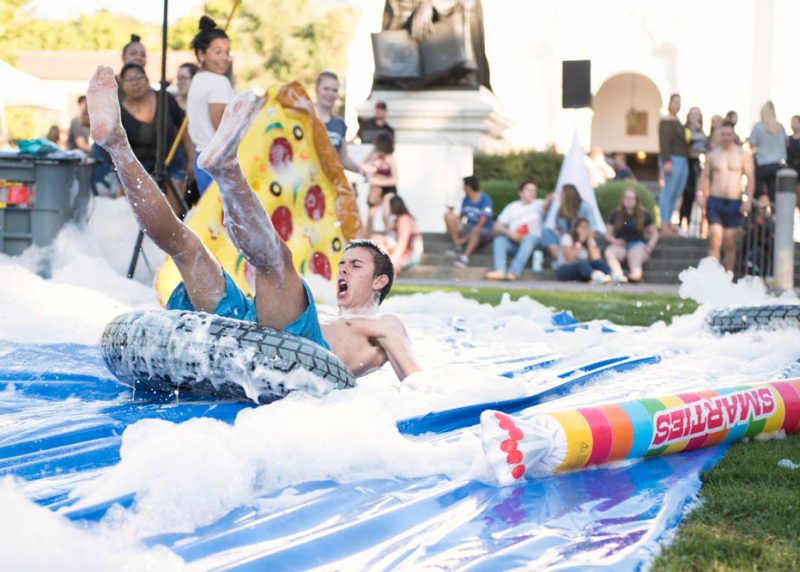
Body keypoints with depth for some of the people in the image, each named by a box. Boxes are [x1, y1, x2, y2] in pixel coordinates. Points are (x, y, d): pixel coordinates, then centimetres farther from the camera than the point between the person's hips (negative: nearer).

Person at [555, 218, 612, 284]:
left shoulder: (590, 240, 8)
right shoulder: (567, 237, -6)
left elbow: (596, 257, -10)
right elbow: (570, 258, -20)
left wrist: (590, 239, -11)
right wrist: (580, 242, -20)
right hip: (565, 271, -5)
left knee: (598, 261, -22)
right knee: (582, 263, -36)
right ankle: (596, 276, -68)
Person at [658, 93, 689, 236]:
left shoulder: (678, 121, 21)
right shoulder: (666, 122, -8)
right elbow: (664, 143, -16)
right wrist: (666, 161, -24)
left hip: (683, 160, 9)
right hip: (673, 160, -9)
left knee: (676, 193, 9)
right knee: (668, 193, -9)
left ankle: (668, 223, 13)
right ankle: (664, 225, -10)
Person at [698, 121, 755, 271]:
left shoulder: (743, 155, 3)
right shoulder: (712, 154, 8)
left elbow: (751, 178, 1)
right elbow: (704, 176, 10)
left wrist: (748, 200, -8)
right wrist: (703, 197, -1)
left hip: (734, 203, 0)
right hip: (715, 201, 0)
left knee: (730, 243, 4)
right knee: (715, 241, -10)